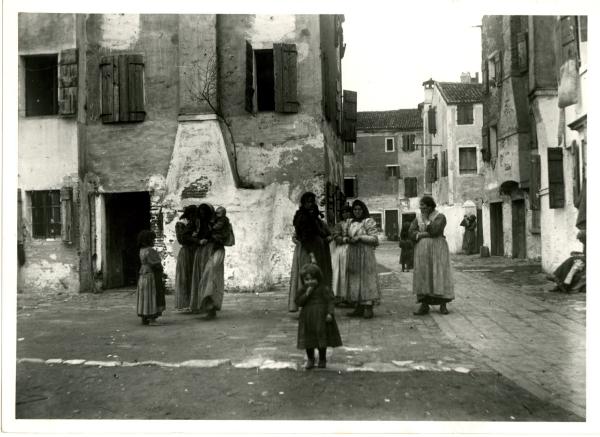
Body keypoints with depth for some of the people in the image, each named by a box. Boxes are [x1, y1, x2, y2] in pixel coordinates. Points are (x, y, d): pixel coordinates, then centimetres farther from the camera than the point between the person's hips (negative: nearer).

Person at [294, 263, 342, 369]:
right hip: (307, 318, 2)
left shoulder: (324, 289, -6)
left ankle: (322, 359, 22)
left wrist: (330, 313, -19)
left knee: (322, 339, 5)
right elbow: (298, 302, -5)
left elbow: (329, 301, -8)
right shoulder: (302, 290, 3)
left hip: (321, 318, -2)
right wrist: (306, 294, -16)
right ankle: (310, 359, 25)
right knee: (308, 340, 7)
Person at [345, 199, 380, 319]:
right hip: (353, 255, 7)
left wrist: (359, 238, -15)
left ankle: (369, 308, -5)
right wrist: (349, 239, 3)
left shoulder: (368, 221, -3)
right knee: (355, 279, 4)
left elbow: (374, 238, -8)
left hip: (365, 254, -7)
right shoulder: (352, 223, 17)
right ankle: (358, 307, 8)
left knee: (366, 278, -8)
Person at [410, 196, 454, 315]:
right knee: (423, 276, -1)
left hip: (437, 249, -4)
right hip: (422, 251, 4)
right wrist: (426, 234, -14)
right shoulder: (418, 218, 10)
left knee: (440, 275, -6)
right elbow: (412, 233, -2)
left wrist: (426, 219, -10)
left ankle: (443, 305, 0)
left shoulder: (440, 217, -3)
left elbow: (435, 230, -19)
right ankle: (424, 305, 1)